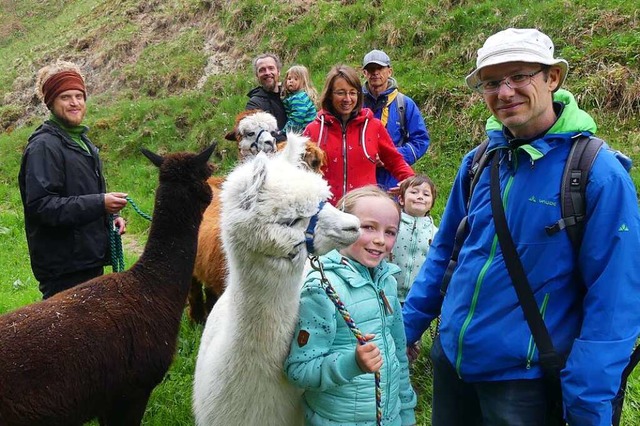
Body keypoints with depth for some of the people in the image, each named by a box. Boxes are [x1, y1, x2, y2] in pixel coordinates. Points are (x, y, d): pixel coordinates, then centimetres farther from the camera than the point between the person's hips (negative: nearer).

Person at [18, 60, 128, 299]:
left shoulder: (81, 141, 16)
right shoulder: (43, 147, -14)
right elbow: (40, 205, -23)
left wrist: (110, 217, 5)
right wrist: (99, 204, -26)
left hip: (90, 260, 9)